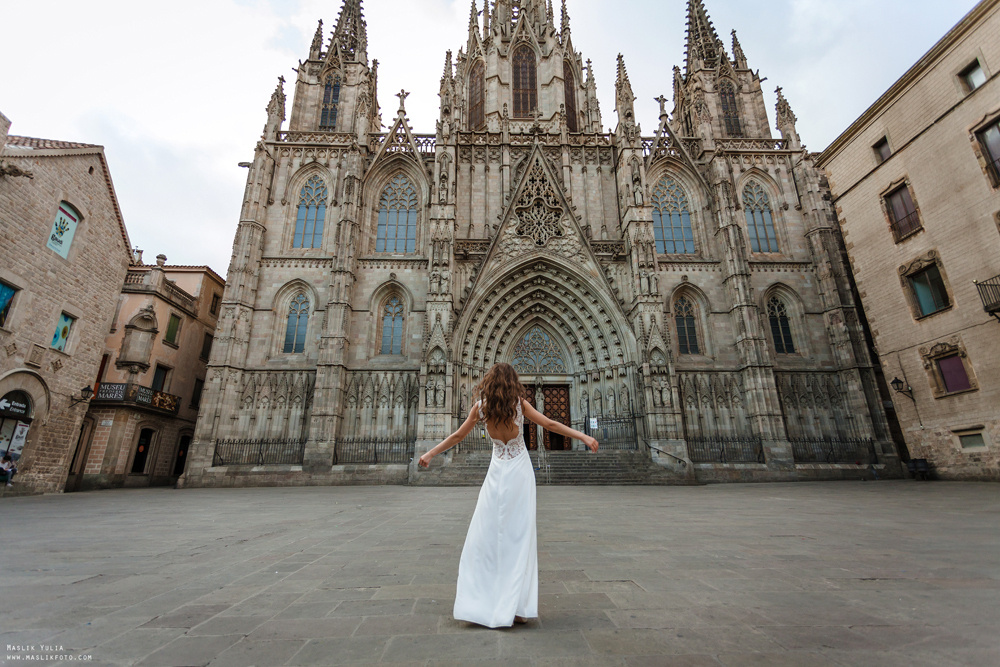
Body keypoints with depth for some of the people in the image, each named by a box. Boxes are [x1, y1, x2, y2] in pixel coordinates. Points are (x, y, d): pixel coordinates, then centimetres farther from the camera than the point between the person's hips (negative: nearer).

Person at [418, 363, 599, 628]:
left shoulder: (480, 407, -3)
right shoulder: (519, 403, -6)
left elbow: (458, 436, 3)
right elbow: (550, 424, -5)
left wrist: (430, 454, 15)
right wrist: (584, 437, 1)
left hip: (497, 473, 1)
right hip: (520, 470, 0)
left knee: (485, 534, 11)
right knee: (520, 534, 5)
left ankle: (477, 601, 18)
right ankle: (516, 607, 10)